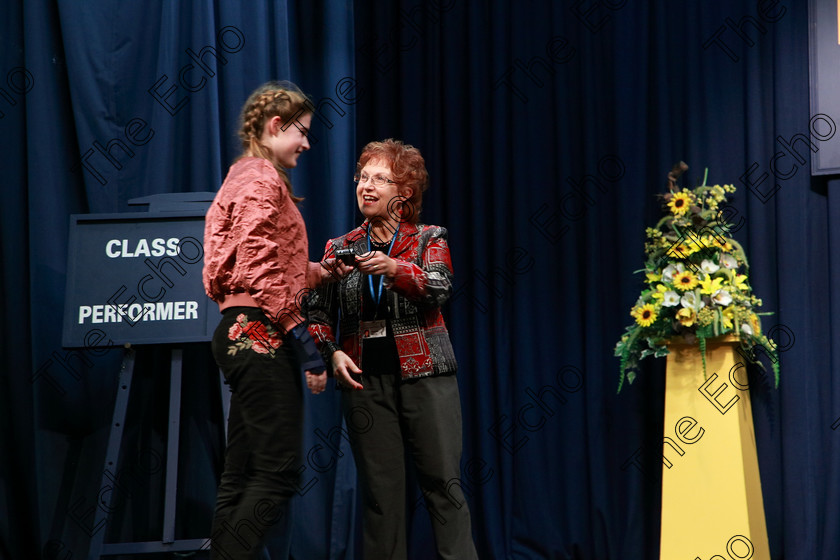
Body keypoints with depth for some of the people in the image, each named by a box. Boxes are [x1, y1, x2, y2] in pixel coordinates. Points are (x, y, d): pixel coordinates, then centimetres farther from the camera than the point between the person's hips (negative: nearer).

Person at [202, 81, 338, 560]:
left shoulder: (247, 177, 23)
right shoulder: (263, 179, -9)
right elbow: (262, 276, -18)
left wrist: (320, 272, 18)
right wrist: (307, 347, -18)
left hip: (244, 336, 11)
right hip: (262, 335, -11)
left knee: (244, 475, 9)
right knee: (278, 472, -13)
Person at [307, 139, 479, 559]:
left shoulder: (428, 240, 5)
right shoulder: (340, 248, 11)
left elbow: (439, 288, -13)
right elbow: (318, 312, 12)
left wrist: (394, 269, -30)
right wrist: (332, 353, -6)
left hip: (424, 375, -2)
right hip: (365, 380, 2)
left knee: (443, 481, -6)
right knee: (380, 489, 1)